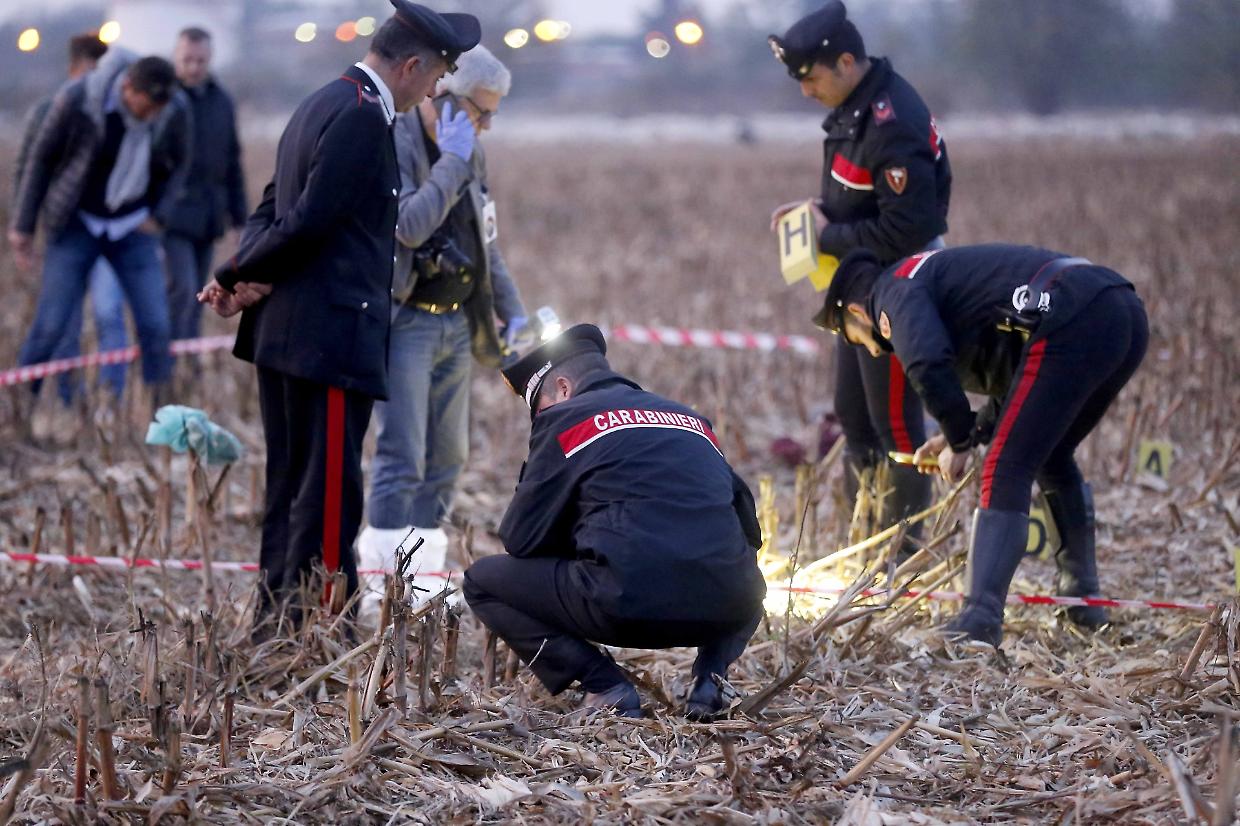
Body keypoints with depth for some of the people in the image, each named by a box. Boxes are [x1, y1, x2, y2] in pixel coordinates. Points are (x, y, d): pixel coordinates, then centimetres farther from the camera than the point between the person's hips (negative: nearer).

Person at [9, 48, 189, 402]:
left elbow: (178, 165, 10)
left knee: (155, 327, -5)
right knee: (50, 327, -6)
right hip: (77, 226, -2)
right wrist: (22, 225, -2)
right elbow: (41, 159, -6)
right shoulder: (76, 101, -20)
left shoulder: (173, 116, -13)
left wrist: (156, 214, 3)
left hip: (133, 229, 2)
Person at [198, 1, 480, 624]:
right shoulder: (362, 118, -16)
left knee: (292, 484, 15)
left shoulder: (323, 105, 17)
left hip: (285, 333, 10)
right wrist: (242, 277, -6)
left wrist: (239, 276, 0)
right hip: (329, 337, -10)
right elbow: (309, 220, -19)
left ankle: (277, 620, 22)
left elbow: (274, 209, 16)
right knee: (330, 492, -7)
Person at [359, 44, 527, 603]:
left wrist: (511, 309, 17)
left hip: (456, 324, 8)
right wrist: (451, 161, -23)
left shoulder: (468, 152, 12)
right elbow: (408, 226, -28)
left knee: (447, 456, 10)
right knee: (402, 457, -11)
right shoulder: (393, 144, -14)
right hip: (405, 322, -8)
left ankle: (422, 576, 17)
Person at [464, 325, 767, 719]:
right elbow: (747, 527, 27)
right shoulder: (693, 419, 25)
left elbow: (521, 538, 8)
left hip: (629, 603, -5)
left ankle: (605, 687, 2)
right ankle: (710, 678, 12)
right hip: (724, 609, 5)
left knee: (483, 581, 16)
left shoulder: (564, 419, 10)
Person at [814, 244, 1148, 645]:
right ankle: (1083, 601, 31)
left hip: (1072, 325, -9)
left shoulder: (895, 291, 8)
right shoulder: (944, 272, 36)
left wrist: (959, 441, 1)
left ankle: (981, 618, -19)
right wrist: (974, 432, 25)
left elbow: (929, 367, -13)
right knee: (1053, 459, 27)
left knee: (1006, 473, -8)